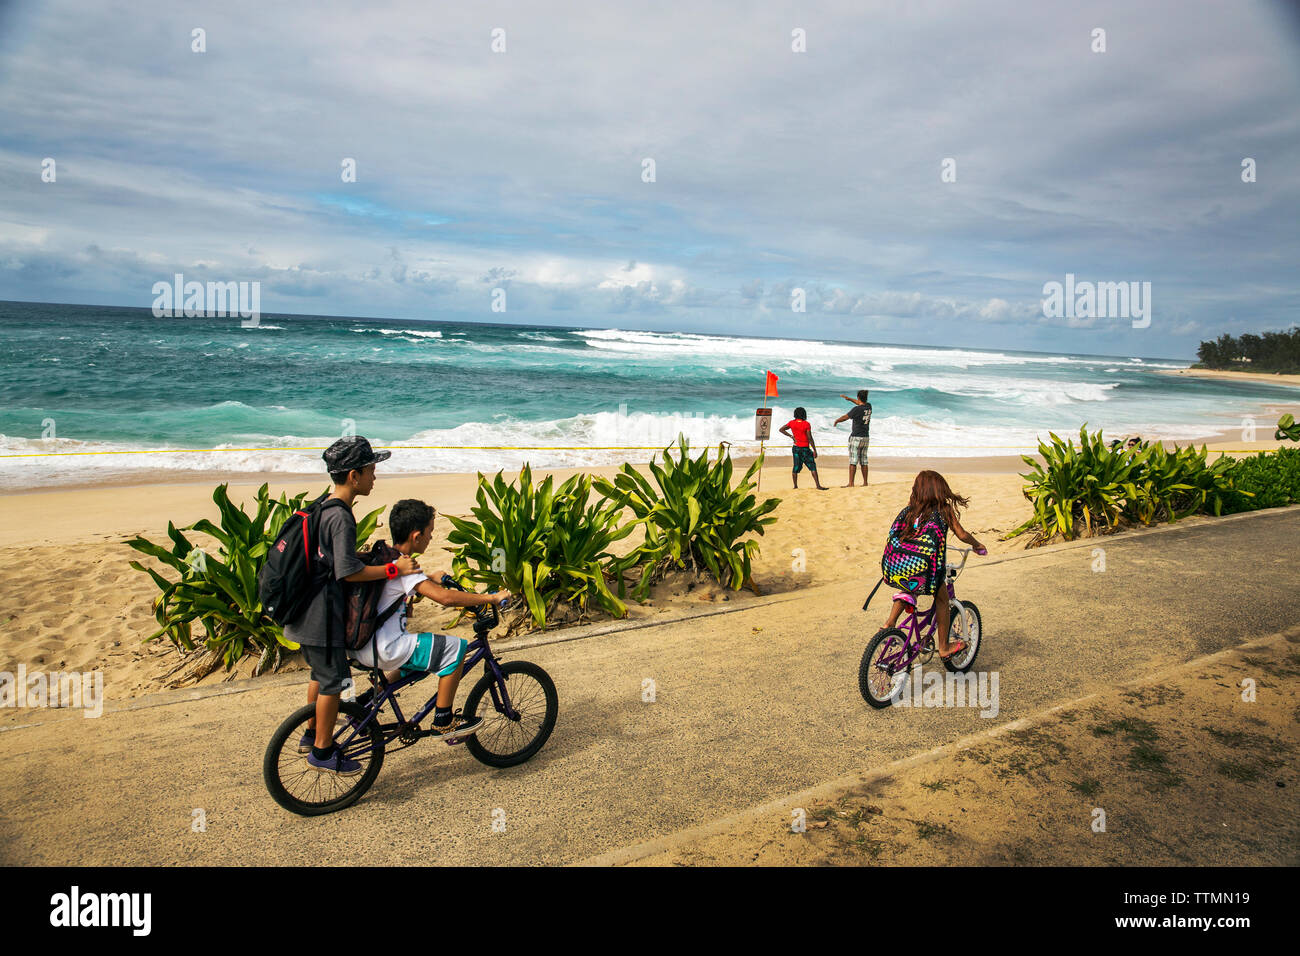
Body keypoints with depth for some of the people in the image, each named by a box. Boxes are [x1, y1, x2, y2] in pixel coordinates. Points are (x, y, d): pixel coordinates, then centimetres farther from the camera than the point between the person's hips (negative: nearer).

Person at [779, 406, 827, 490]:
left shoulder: (792, 423, 1)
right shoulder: (806, 424, -11)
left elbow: (781, 429, 8)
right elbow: (810, 438, -13)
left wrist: (791, 436, 6)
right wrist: (814, 450, -9)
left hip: (796, 448, 5)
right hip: (805, 448, -5)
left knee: (796, 467, 10)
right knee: (813, 467, -4)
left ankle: (795, 486, 11)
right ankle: (818, 485, -10)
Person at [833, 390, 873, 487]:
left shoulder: (857, 409, -16)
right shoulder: (868, 407, 5)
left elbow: (845, 417, -7)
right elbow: (861, 403, 28)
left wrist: (836, 420, 14)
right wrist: (849, 398, 36)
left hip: (856, 438, -7)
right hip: (866, 438, 7)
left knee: (853, 461, -6)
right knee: (864, 461, 11)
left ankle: (851, 483, -8)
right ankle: (865, 482, 12)